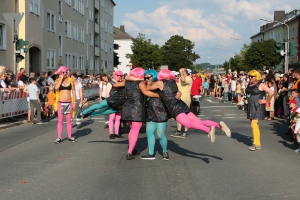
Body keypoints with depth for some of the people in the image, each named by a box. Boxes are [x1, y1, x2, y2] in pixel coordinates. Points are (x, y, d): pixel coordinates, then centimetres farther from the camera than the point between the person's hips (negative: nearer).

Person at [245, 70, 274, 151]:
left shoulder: (261, 85, -11)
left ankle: (256, 144, -9)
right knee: (254, 125, 11)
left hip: (257, 107, -8)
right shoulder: (249, 84, 11)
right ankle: (257, 144, 17)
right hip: (250, 107, 8)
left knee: (254, 125, -14)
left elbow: (271, 93, -18)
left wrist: (266, 101, -12)